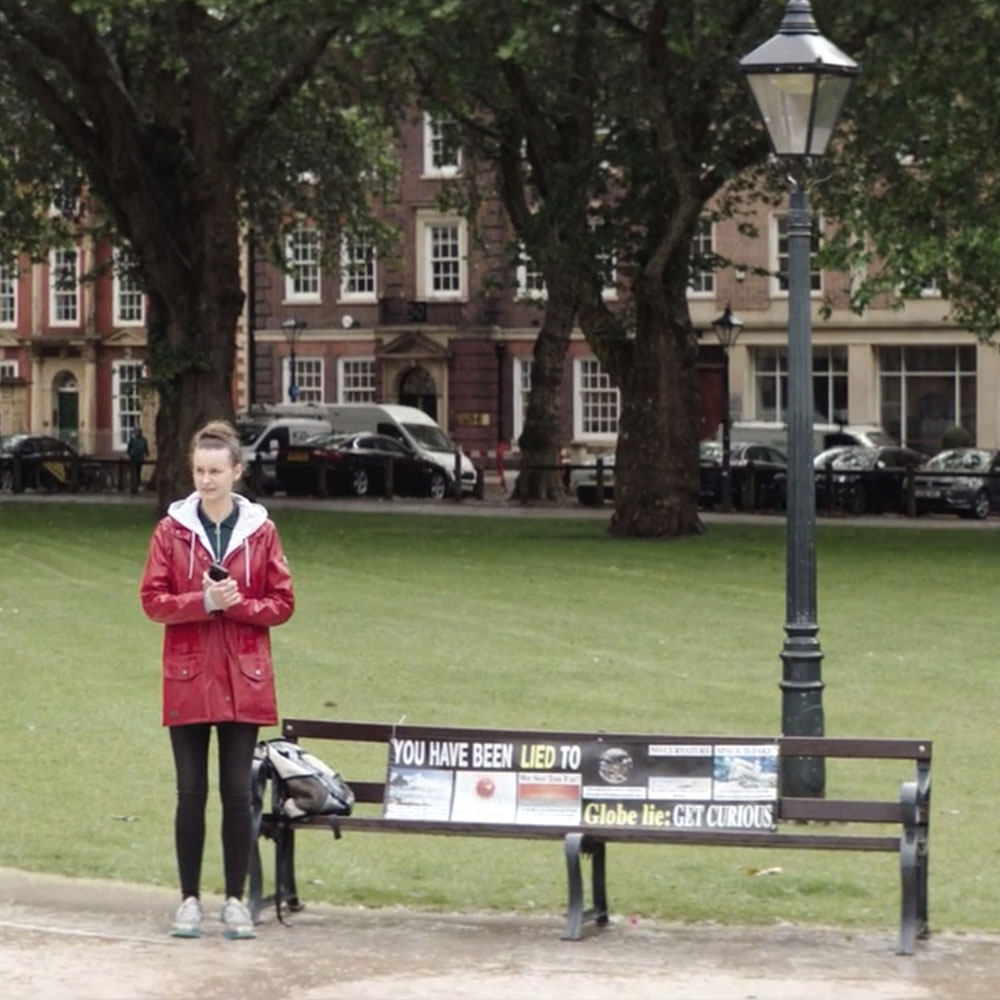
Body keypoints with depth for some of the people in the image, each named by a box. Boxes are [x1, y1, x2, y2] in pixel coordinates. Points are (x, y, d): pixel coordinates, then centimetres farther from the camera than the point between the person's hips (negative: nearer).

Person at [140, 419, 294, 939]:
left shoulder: (260, 531, 3)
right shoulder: (172, 529, 1)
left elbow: (282, 603, 3)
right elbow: (152, 600, -2)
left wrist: (237, 603, -14)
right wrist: (203, 601, -17)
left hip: (244, 681, 0)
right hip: (187, 678, 0)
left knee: (238, 792, 2)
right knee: (191, 793, 4)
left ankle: (235, 900, 11)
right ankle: (189, 899, 12)